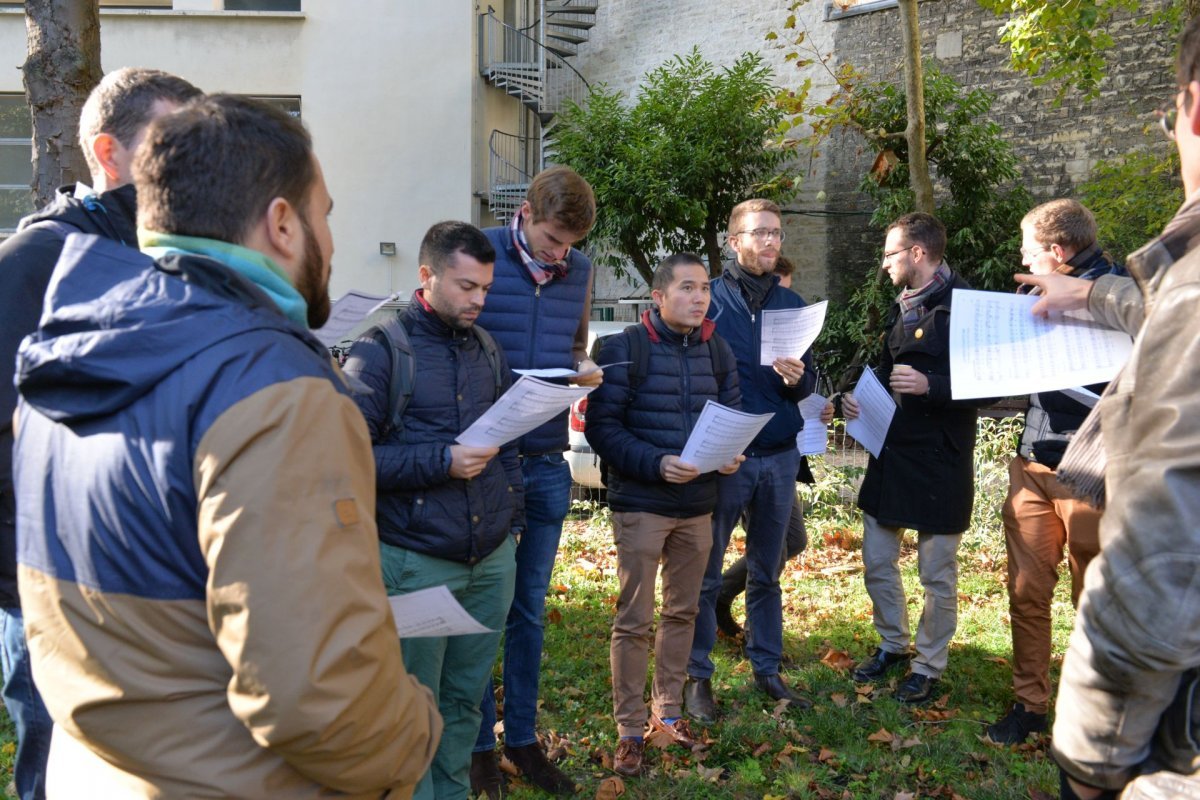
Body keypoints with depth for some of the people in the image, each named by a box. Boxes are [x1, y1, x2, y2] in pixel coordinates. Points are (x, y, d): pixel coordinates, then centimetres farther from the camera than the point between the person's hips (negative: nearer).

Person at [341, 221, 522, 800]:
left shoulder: (487, 349, 11)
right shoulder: (381, 350, -8)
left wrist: (511, 517, 13)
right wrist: (441, 463, -19)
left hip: (492, 557, 5)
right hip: (418, 562, -5)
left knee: (466, 698, 16)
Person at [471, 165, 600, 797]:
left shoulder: (579, 270, 8)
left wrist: (583, 371, -4)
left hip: (547, 461, 5)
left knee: (530, 608, 15)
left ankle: (522, 738, 30)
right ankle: (479, 744, 25)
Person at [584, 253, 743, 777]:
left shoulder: (717, 350, 6)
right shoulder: (626, 348, -10)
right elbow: (601, 426, -13)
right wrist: (656, 463, -24)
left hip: (697, 506, 5)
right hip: (641, 504, -5)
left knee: (682, 613, 16)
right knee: (634, 619, 1)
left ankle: (668, 710, 33)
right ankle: (630, 729, 15)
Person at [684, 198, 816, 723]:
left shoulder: (792, 304, 10)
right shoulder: (710, 299, -3)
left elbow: (807, 384, 12)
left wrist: (798, 380, -12)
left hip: (779, 457, 4)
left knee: (767, 574, 14)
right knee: (706, 575, 4)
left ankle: (767, 670, 26)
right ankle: (697, 676, 16)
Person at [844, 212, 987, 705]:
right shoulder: (901, 307, 12)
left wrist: (930, 386, -28)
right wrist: (860, 395, 4)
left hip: (939, 462, -8)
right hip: (890, 454, 8)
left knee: (937, 574, 7)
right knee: (876, 562, 15)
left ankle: (929, 666, 24)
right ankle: (892, 646, 35)